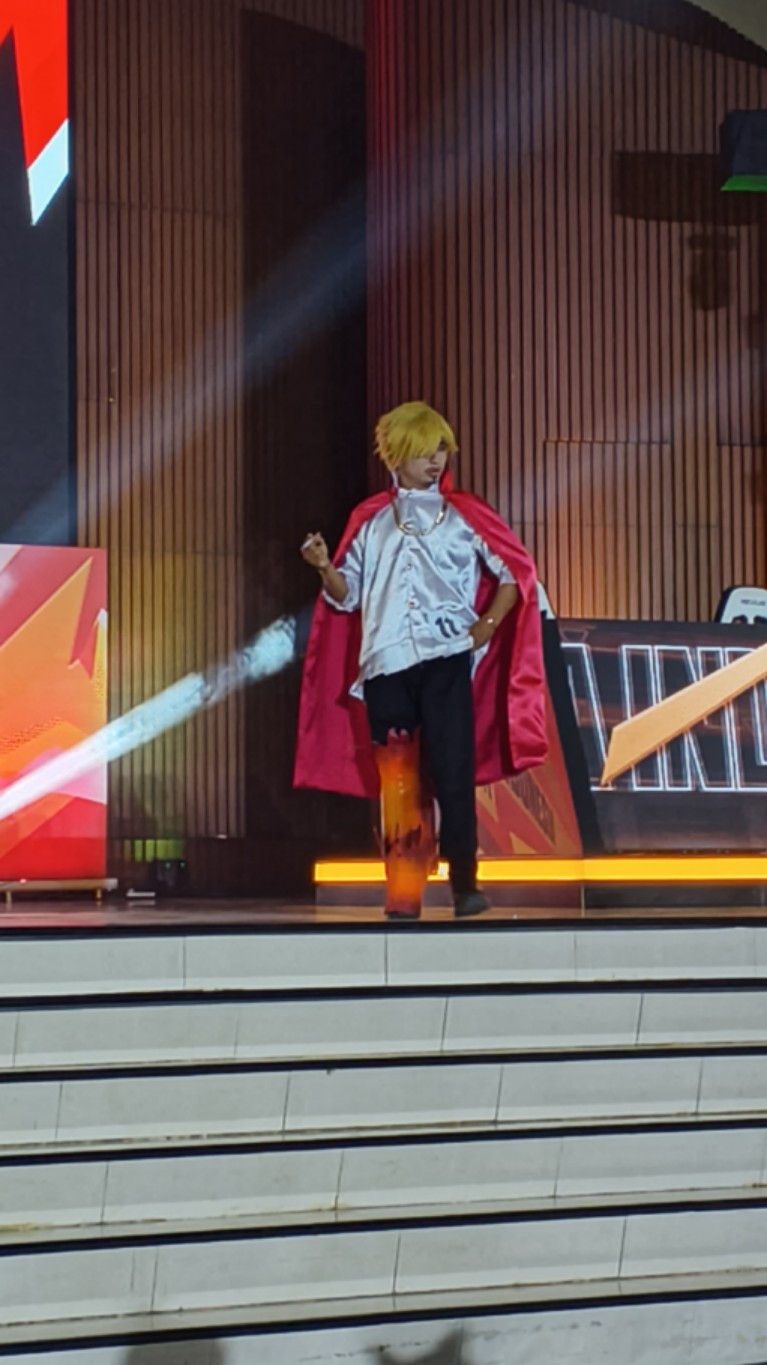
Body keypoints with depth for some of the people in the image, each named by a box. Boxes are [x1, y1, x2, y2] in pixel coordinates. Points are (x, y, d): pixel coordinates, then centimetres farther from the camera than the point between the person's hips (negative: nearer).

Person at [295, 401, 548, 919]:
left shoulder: (463, 515, 9)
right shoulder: (370, 521, 14)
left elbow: (516, 572, 11)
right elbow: (346, 595, 11)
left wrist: (487, 624, 0)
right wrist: (324, 567, -8)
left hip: (446, 660, -2)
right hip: (385, 664, 2)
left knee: (453, 772, -8)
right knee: (397, 780, 1)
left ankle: (465, 883, -4)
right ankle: (403, 891, 4)